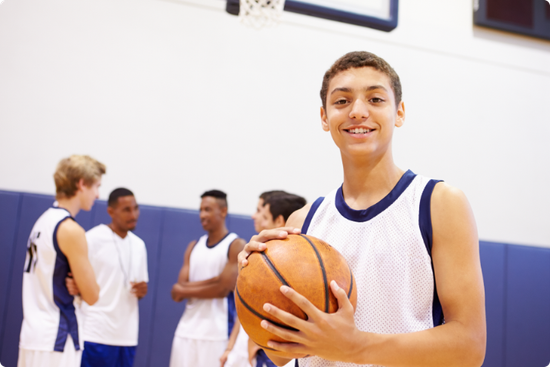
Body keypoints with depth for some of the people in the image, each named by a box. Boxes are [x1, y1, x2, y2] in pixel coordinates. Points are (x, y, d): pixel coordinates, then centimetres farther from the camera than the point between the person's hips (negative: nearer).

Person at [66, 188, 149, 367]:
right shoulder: (92, 239, -6)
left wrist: (142, 290, -2)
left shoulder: (139, 244, 13)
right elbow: (74, 280, -3)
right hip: (96, 334, -6)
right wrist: (73, 287, -26)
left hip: (127, 336, 6)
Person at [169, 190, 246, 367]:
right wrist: (214, 280, -11)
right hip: (187, 330, 5)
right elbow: (178, 292, 3)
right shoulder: (194, 246, 13)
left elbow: (223, 288, -13)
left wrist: (185, 291, -4)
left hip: (217, 333, -5)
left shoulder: (236, 245, -3)